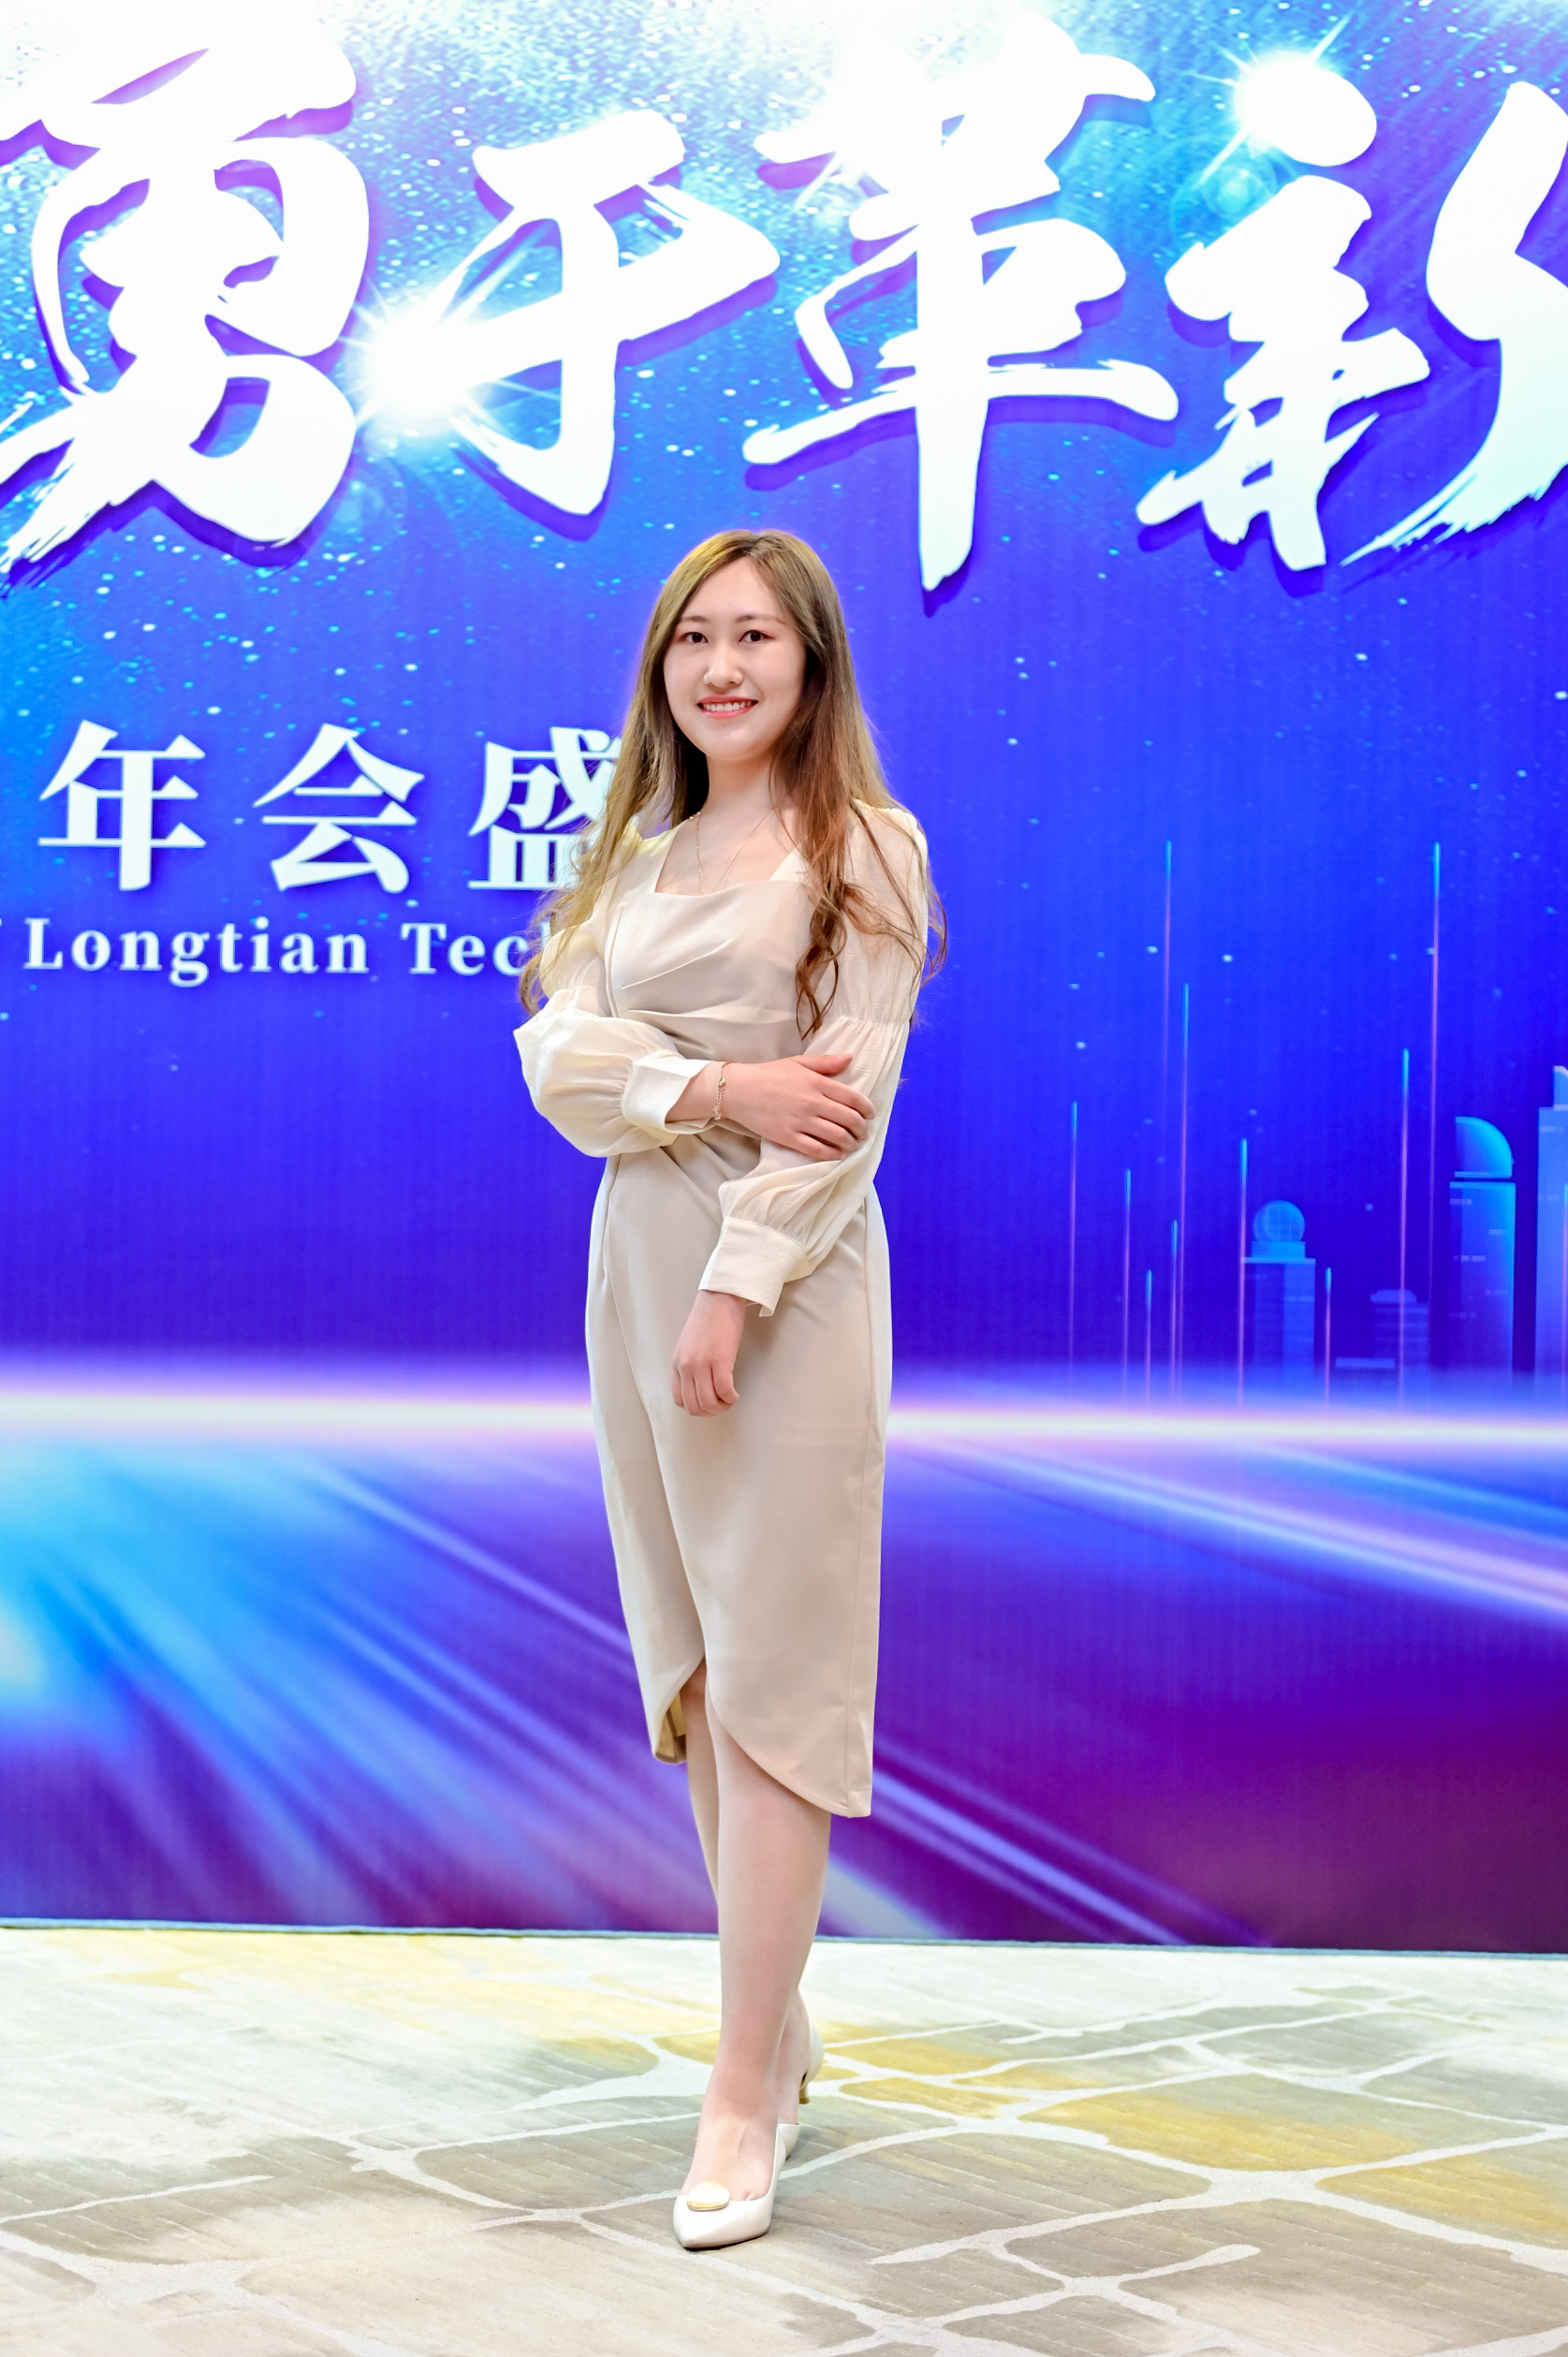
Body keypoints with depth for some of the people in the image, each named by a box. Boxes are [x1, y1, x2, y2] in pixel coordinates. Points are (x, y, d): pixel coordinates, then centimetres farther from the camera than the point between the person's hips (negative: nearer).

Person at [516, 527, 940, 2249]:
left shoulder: (865, 851, -1)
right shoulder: (632, 858, 16)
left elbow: (846, 1102, -10)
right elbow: (560, 1060, 3)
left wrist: (735, 1290, -19)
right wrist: (720, 1086, -15)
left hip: (788, 1281, -6)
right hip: (636, 1262, 6)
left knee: (770, 1673, -7)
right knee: (687, 1664, 10)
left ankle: (743, 2098, -4)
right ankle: (777, 2019, 24)